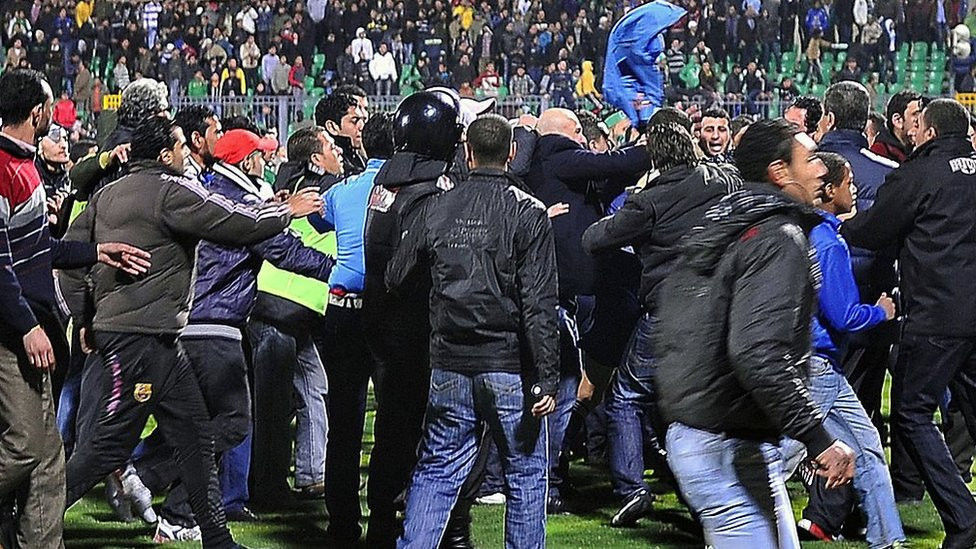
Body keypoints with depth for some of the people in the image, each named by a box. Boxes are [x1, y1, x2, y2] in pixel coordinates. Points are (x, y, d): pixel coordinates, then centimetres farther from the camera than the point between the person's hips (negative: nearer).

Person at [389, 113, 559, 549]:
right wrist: (546, 378, -11)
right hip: (510, 367, -3)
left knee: (436, 471, 12)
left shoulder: (436, 209, 2)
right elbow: (540, 304, -12)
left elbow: (396, 278, 12)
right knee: (525, 475, 8)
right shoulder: (528, 213, -8)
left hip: (448, 368, 3)